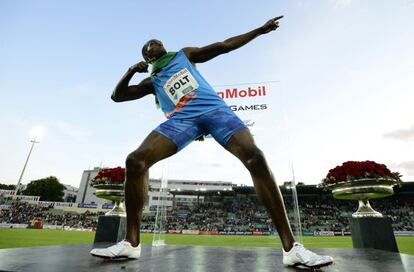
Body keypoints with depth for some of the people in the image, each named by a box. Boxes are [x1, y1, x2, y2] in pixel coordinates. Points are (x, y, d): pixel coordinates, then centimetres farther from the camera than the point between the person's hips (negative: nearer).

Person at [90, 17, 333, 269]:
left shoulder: (184, 54, 28)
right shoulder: (151, 82, 27)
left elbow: (223, 46, 25)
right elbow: (118, 96, 24)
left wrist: (260, 30, 23)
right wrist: (132, 70, 7)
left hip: (214, 108, 0)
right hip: (182, 118, 1)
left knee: (255, 157, -23)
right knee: (135, 161, -18)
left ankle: (291, 247, -18)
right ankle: (131, 243, -7)